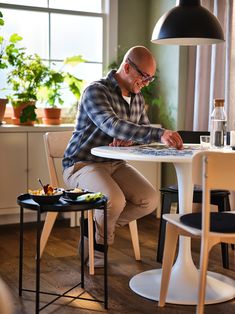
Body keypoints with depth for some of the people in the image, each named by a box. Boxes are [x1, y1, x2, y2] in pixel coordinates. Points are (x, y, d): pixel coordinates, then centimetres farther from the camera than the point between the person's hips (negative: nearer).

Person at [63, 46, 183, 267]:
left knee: (149, 200, -13)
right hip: (83, 164, -7)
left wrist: (129, 139, -12)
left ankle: (95, 227, 5)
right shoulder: (95, 91, -18)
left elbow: (146, 130, 16)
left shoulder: (138, 98, 8)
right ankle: (100, 241, 1)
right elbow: (112, 125, -35)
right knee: (114, 200, -33)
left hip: (115, 164, 7)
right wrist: (159, 134, -47)